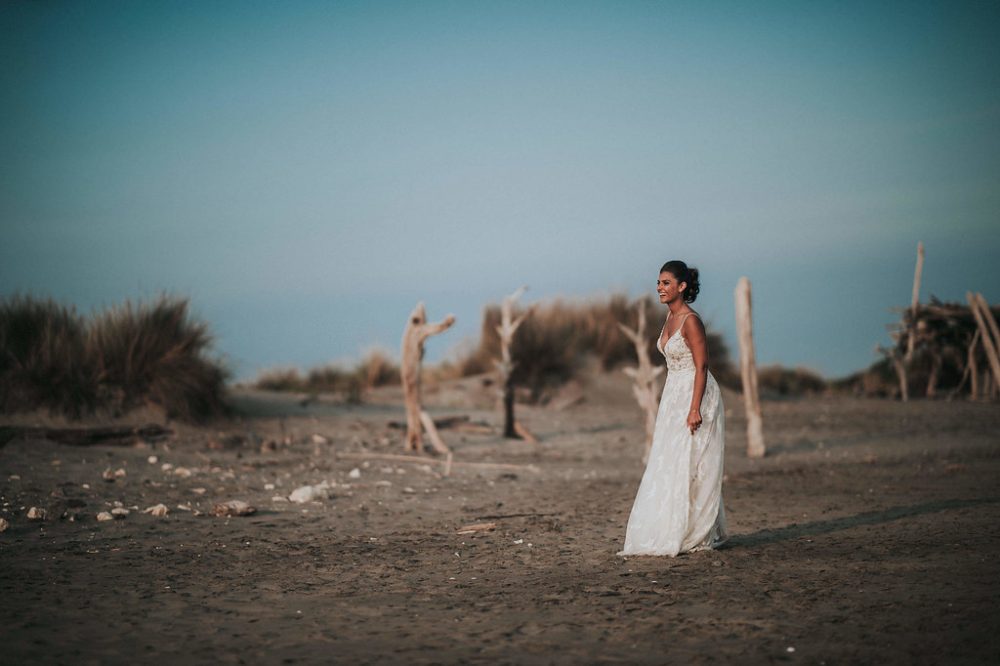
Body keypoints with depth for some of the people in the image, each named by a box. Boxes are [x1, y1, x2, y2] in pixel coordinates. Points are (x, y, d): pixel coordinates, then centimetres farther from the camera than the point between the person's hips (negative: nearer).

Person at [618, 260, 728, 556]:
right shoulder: (670, 317, 11)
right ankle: (675, 532, 16)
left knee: (690, 469, -5)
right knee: (669, 468, 9)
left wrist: (694, 409, -24)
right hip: (674, 397, 9)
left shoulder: (691, 321, -16)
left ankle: (699, 535, 3)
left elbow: (701, 366, -19)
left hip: (695, 397, -9)